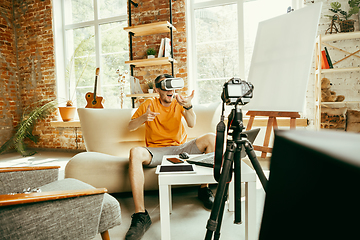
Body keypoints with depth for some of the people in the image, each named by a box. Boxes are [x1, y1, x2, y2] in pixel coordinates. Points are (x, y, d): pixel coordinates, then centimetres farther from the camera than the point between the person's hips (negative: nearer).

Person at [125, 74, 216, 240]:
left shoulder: (179, 102, 9)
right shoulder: (149, 104, 8)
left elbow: (192, 124, -8)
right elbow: (130, 127, 6)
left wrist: (188, 106, -29)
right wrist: (144, 117, -16)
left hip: (180, 148, 2)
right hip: (156, 151, -1)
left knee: (211, 138, -20)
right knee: (135, 153, -34)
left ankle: (204, 189, -6)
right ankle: (141, 215, -33)